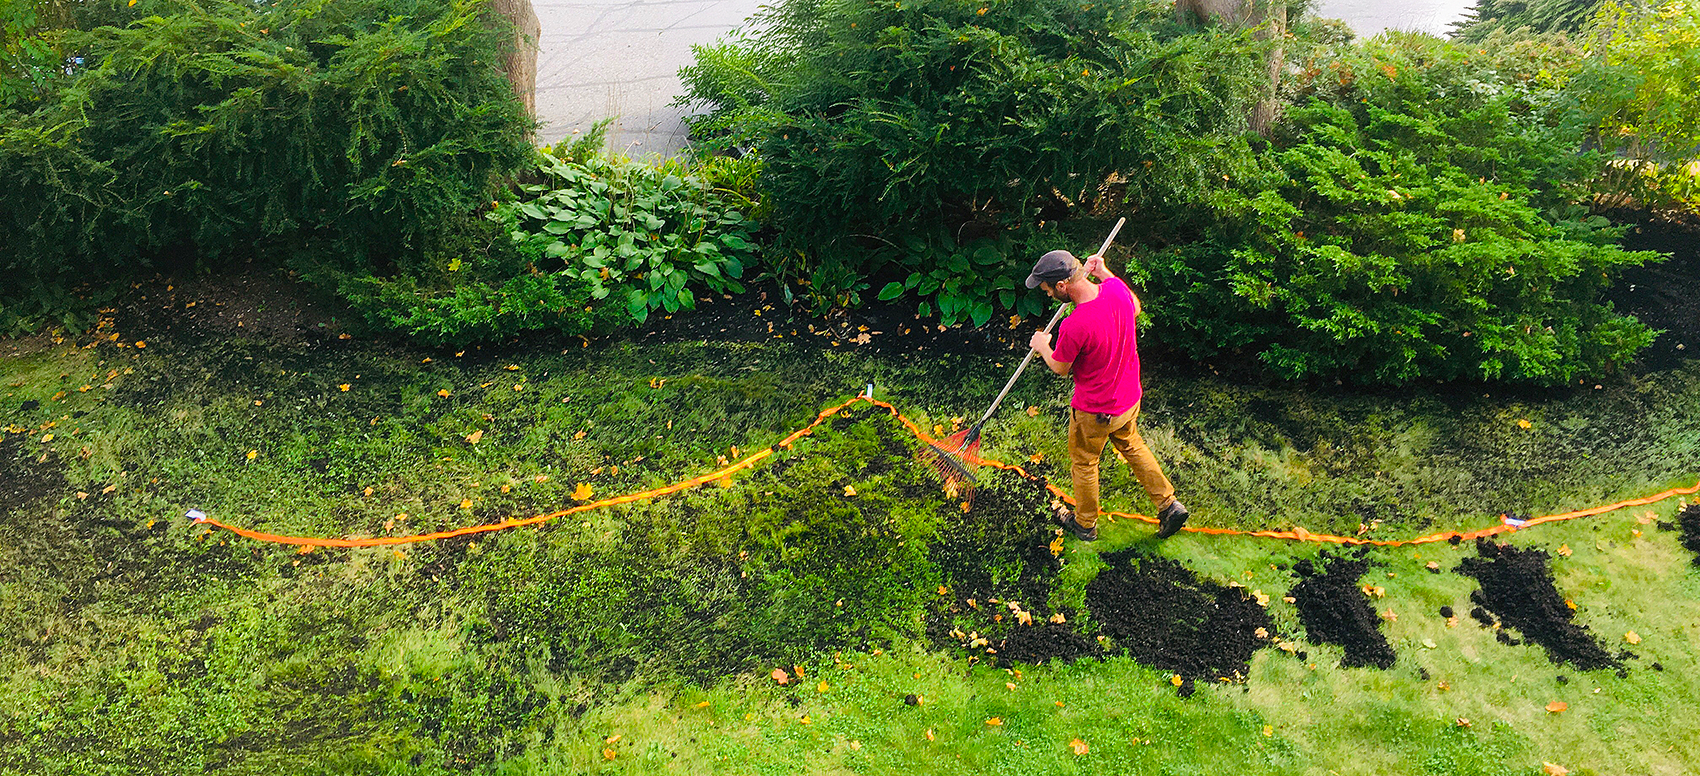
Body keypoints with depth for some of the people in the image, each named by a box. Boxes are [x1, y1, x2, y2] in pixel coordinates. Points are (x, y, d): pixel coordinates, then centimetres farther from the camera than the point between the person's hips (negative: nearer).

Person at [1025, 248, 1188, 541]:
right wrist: (1103, 272, 11)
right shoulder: (1116, 288, -16)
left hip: (1094, 412, -6)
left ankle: (1085, 525, 40)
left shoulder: (1074, 326, -36)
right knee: (1132, 446, 31)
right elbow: (1135, 308, 10)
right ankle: (1169, 504, 35)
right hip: (1130, 396, 7)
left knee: (1083, 464, 19)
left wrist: (1042, 346, 5)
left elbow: (1061, 368, -15)